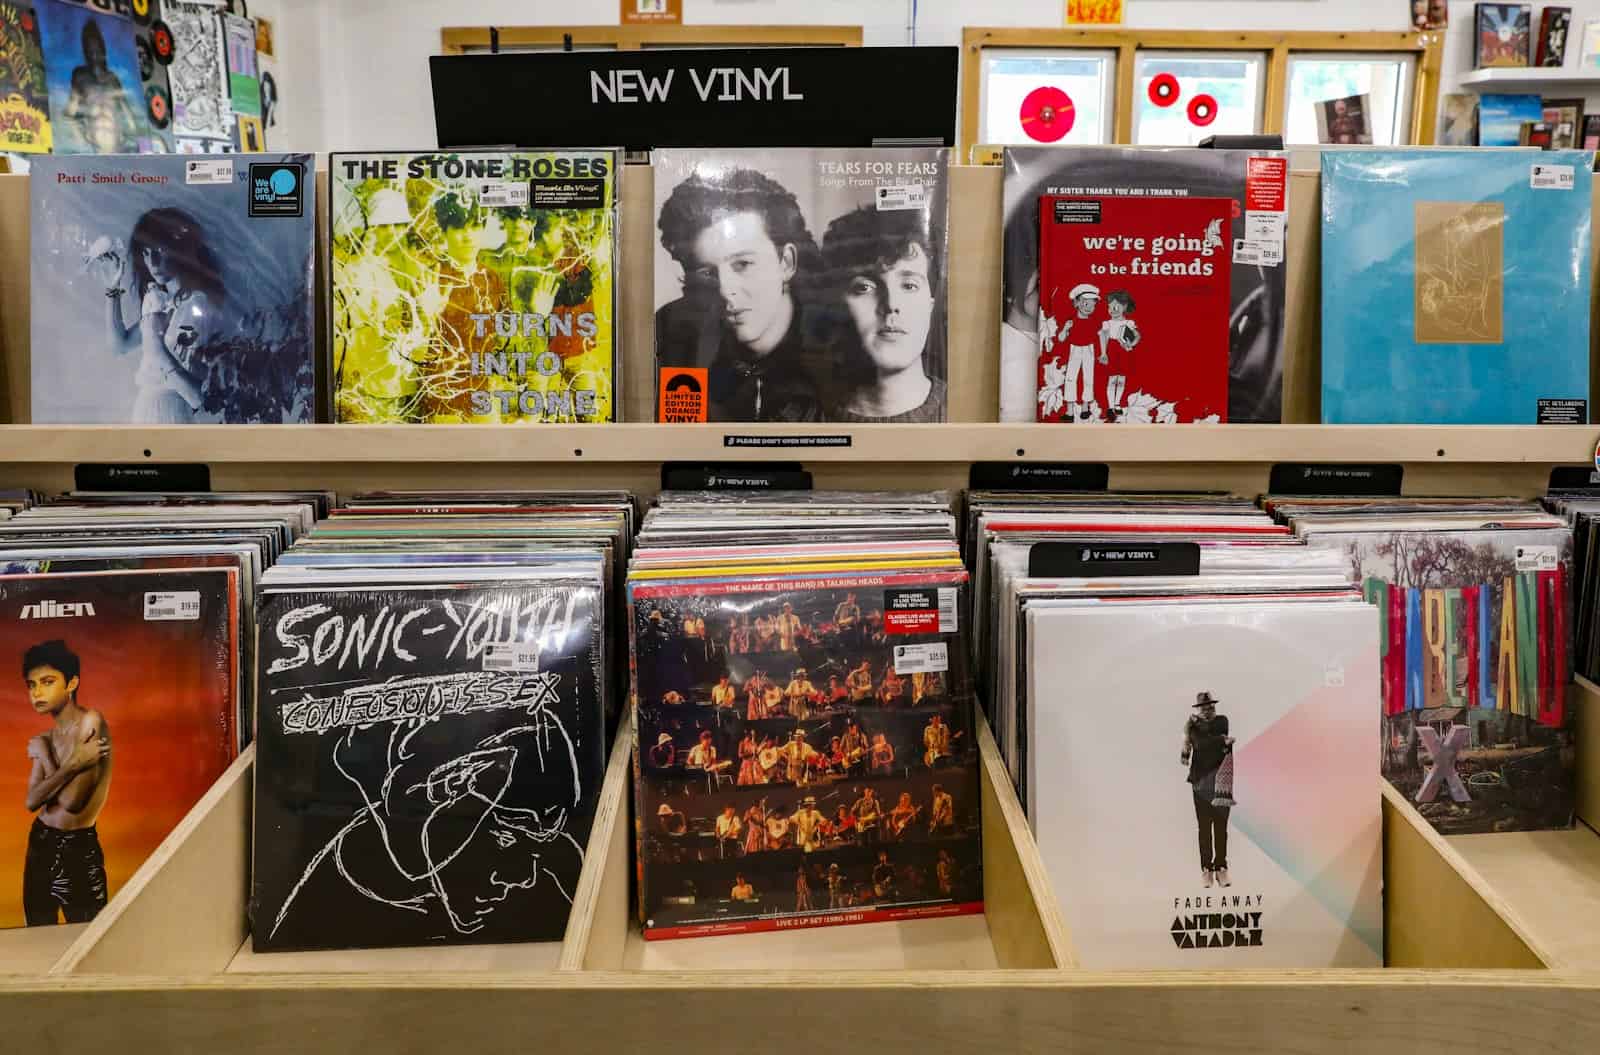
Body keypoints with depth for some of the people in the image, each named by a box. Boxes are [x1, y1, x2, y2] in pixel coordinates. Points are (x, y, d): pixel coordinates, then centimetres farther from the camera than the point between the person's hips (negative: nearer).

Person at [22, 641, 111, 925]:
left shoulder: (91, 722, -16)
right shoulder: (46, 739, 6)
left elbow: (72, 801, -21)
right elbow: (31, 801, -7)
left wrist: (43, 754, -8)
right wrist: (73, 765, -19)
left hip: (78, 847, -7)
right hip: (40, 842, 7)